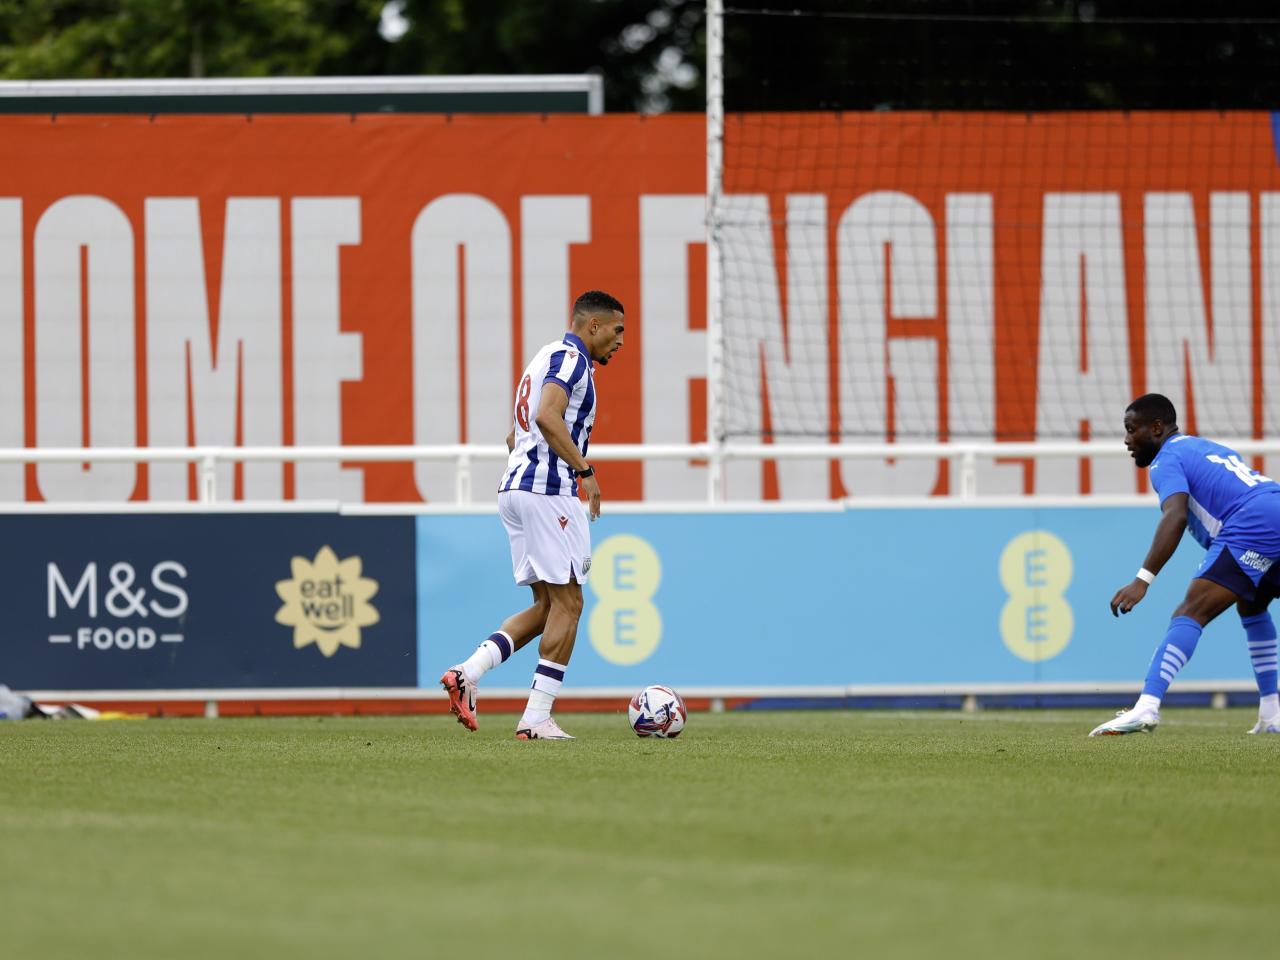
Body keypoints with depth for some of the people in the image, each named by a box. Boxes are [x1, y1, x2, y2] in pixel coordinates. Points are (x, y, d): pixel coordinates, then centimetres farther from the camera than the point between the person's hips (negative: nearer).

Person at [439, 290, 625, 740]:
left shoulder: (548, 357, 23)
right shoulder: (570, 357, -8)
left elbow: (515, 437, 28)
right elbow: (548, 417, -25)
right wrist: (585, 471, -22)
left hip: (515, 486, 10)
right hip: (549, 492, -10)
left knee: (547, 605, 12)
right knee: (567, 602, -5)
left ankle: (466, 673, -1)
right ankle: (537, 719, -6)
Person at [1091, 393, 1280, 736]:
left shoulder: (1168, 459, 4)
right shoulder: (1211, 448, 31)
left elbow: (1175, 517, -15)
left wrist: (1142, 581, -23)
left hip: (1252, 527, -9)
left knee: (1191, 613, -16)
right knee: (1251, 606, 33)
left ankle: (1147, 707, -32)